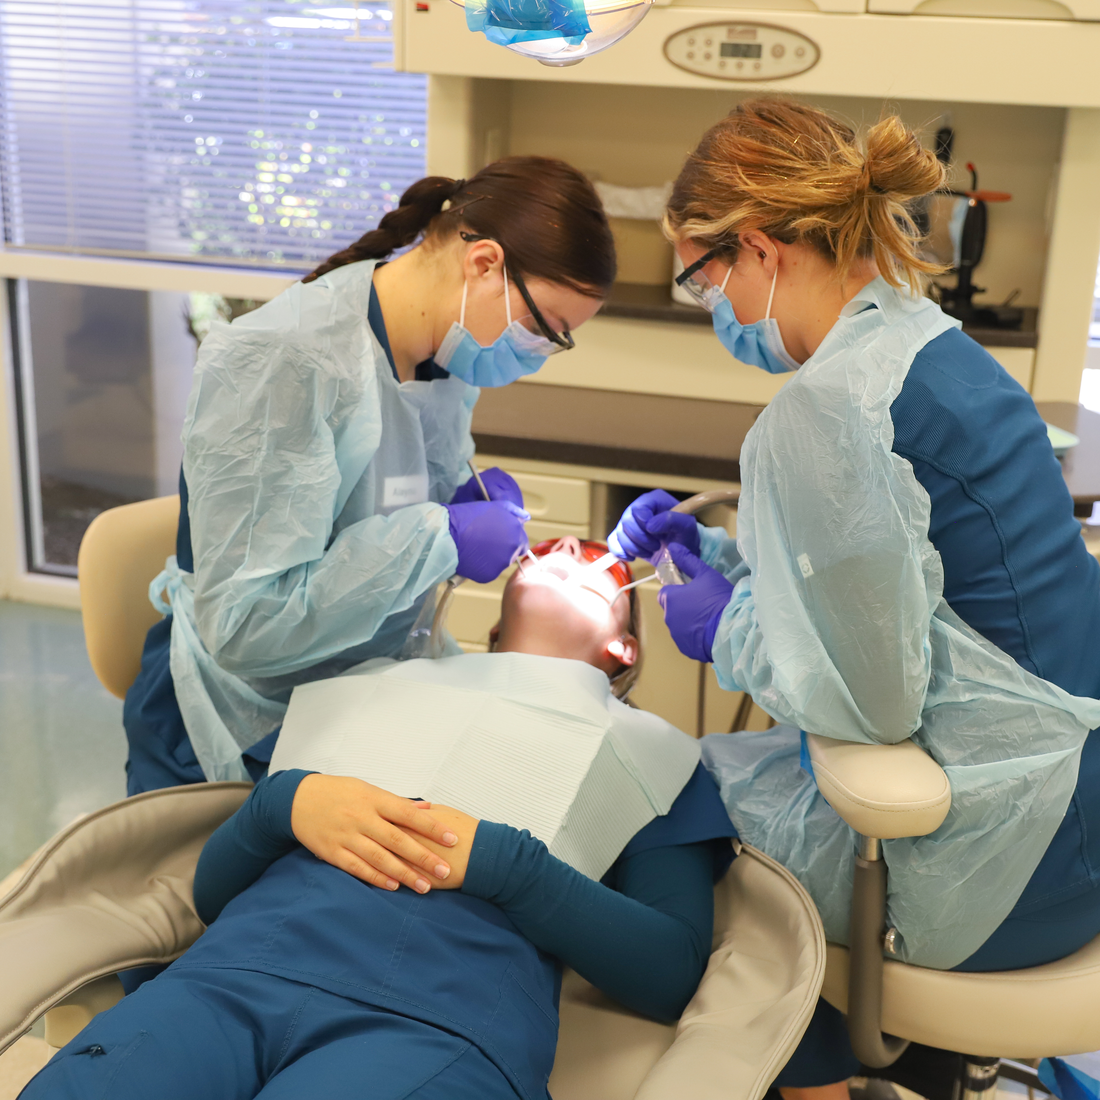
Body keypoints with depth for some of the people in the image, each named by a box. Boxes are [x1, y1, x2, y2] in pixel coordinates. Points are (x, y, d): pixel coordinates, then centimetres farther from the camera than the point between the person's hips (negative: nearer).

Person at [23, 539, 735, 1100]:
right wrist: (286, 800, 0)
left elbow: (672, 972, 8)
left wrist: (497, 857, -5)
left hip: (446, 1019, -2)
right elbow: (213, 887, 23)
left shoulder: (648, 750, 23)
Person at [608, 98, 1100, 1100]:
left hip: (1003, 866, -9)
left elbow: (868, 696, -23)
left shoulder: (823, 409, -22)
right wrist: (717, 551, 13)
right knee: (732, 759, 21)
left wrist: (727, 629, -6)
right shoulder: (933, 347, 8)